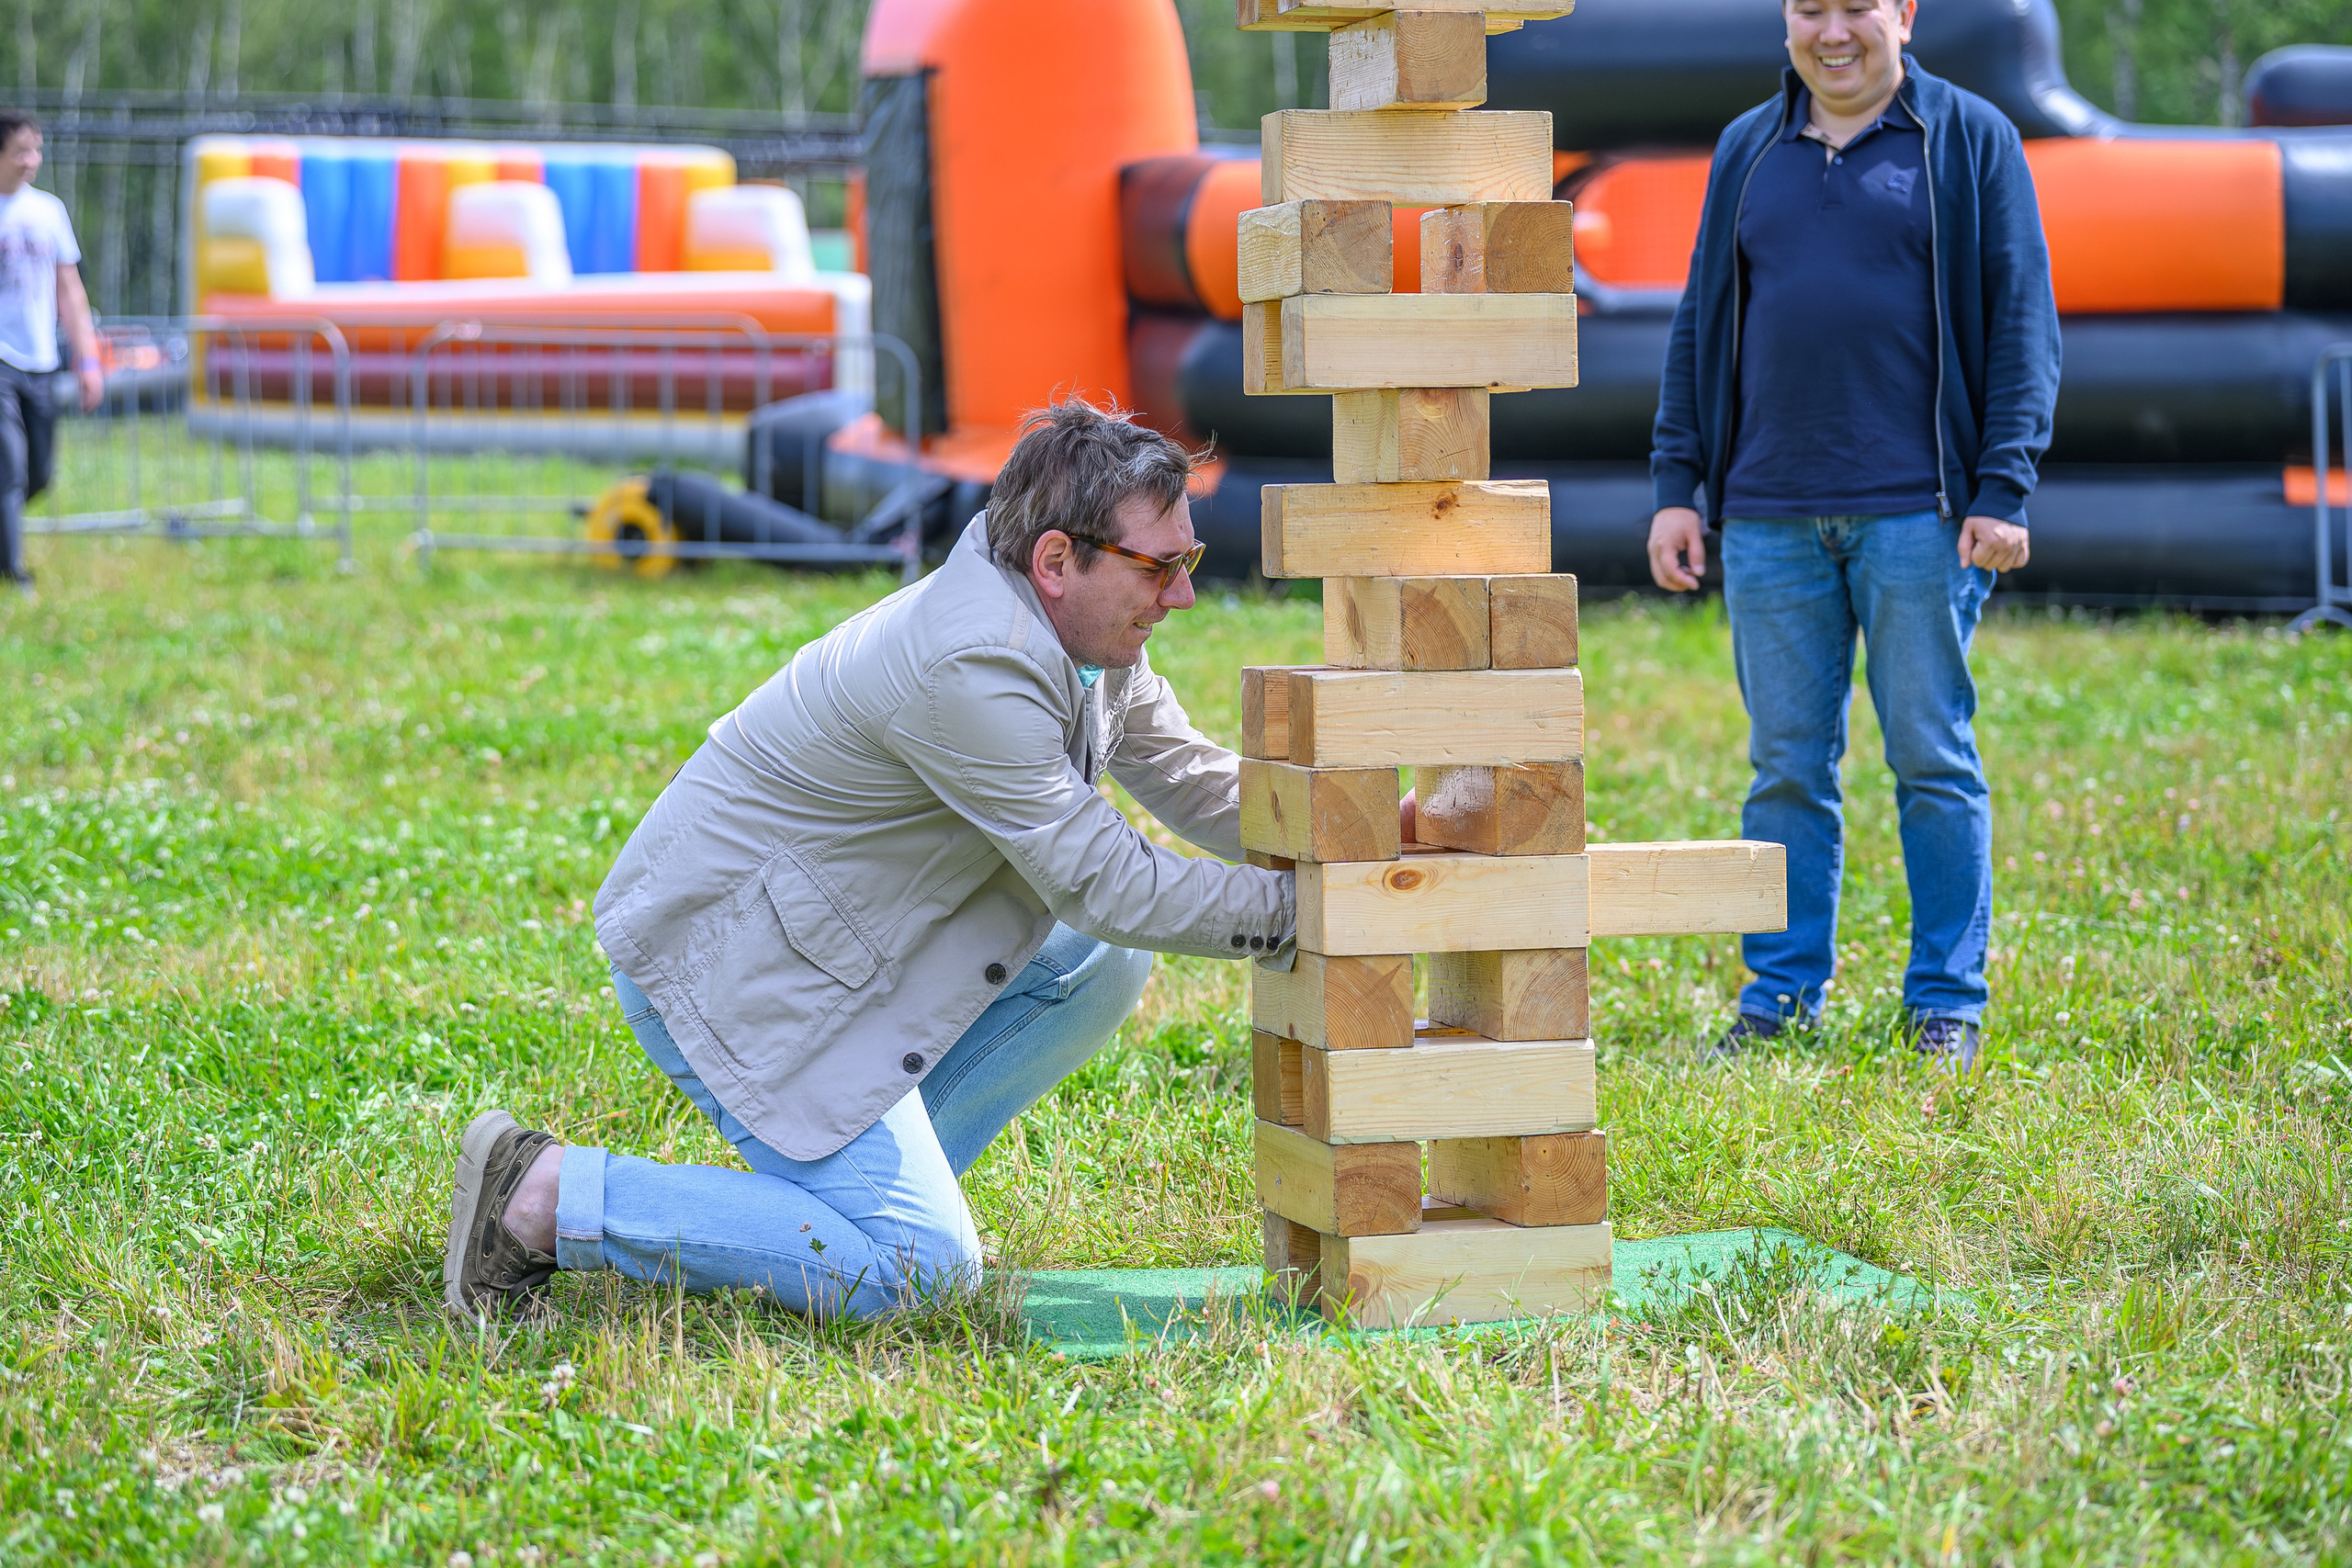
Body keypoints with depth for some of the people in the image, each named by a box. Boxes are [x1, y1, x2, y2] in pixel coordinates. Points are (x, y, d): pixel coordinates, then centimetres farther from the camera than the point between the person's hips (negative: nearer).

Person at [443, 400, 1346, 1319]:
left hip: (829, 930, 11)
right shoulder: (971, 668, -28)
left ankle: (878, 1181, 10)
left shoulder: (1086, 625, 1)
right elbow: (1106, 886, -23)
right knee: (917, 1270, -13)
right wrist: (1298, 908, -16)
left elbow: (1184, 772, 15)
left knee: (1101, 960, 4)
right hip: (721, 959, -11)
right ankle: (548, 1195, -8)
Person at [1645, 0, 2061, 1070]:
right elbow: (1699, 328, 16)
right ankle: (1780, 995, 13)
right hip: (1770, 518, 3)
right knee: (1787, 766, 5)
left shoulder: (1970, 142, 3)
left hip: (1918, 515, -3)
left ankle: (1946, 1003, 9)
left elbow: (2021, 324, -1)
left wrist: (2003, 491, -8)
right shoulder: (1746, 153, 13)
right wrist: (1677, 485, 9)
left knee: (1932, 759, 1)